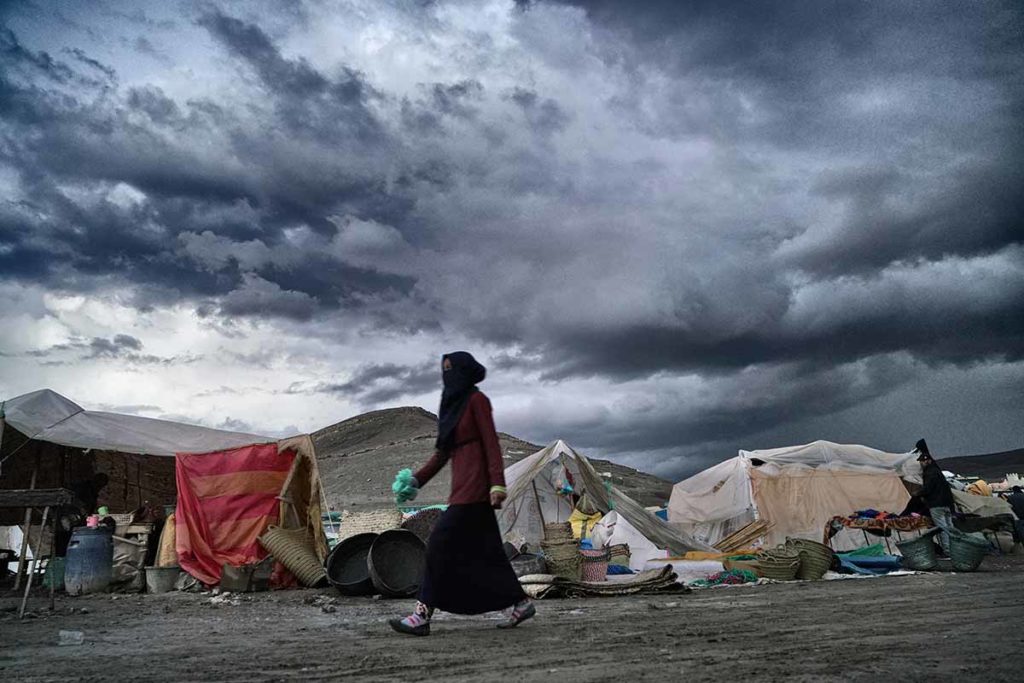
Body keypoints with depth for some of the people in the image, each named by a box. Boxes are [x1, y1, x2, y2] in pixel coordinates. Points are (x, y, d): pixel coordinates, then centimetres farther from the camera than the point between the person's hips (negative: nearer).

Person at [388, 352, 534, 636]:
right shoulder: (453, 404, 20)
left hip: (474, 483, -9)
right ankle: (521, 603, 21)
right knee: (483, 548, 11)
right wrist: (417, 479, 14)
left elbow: (491, 443, -13)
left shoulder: (477, 400, -5)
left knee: (441, 542, -12)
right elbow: (443, 452, 20)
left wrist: (497, 483, -21)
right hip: (462, 484, 9)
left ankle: (422, 615, -10)